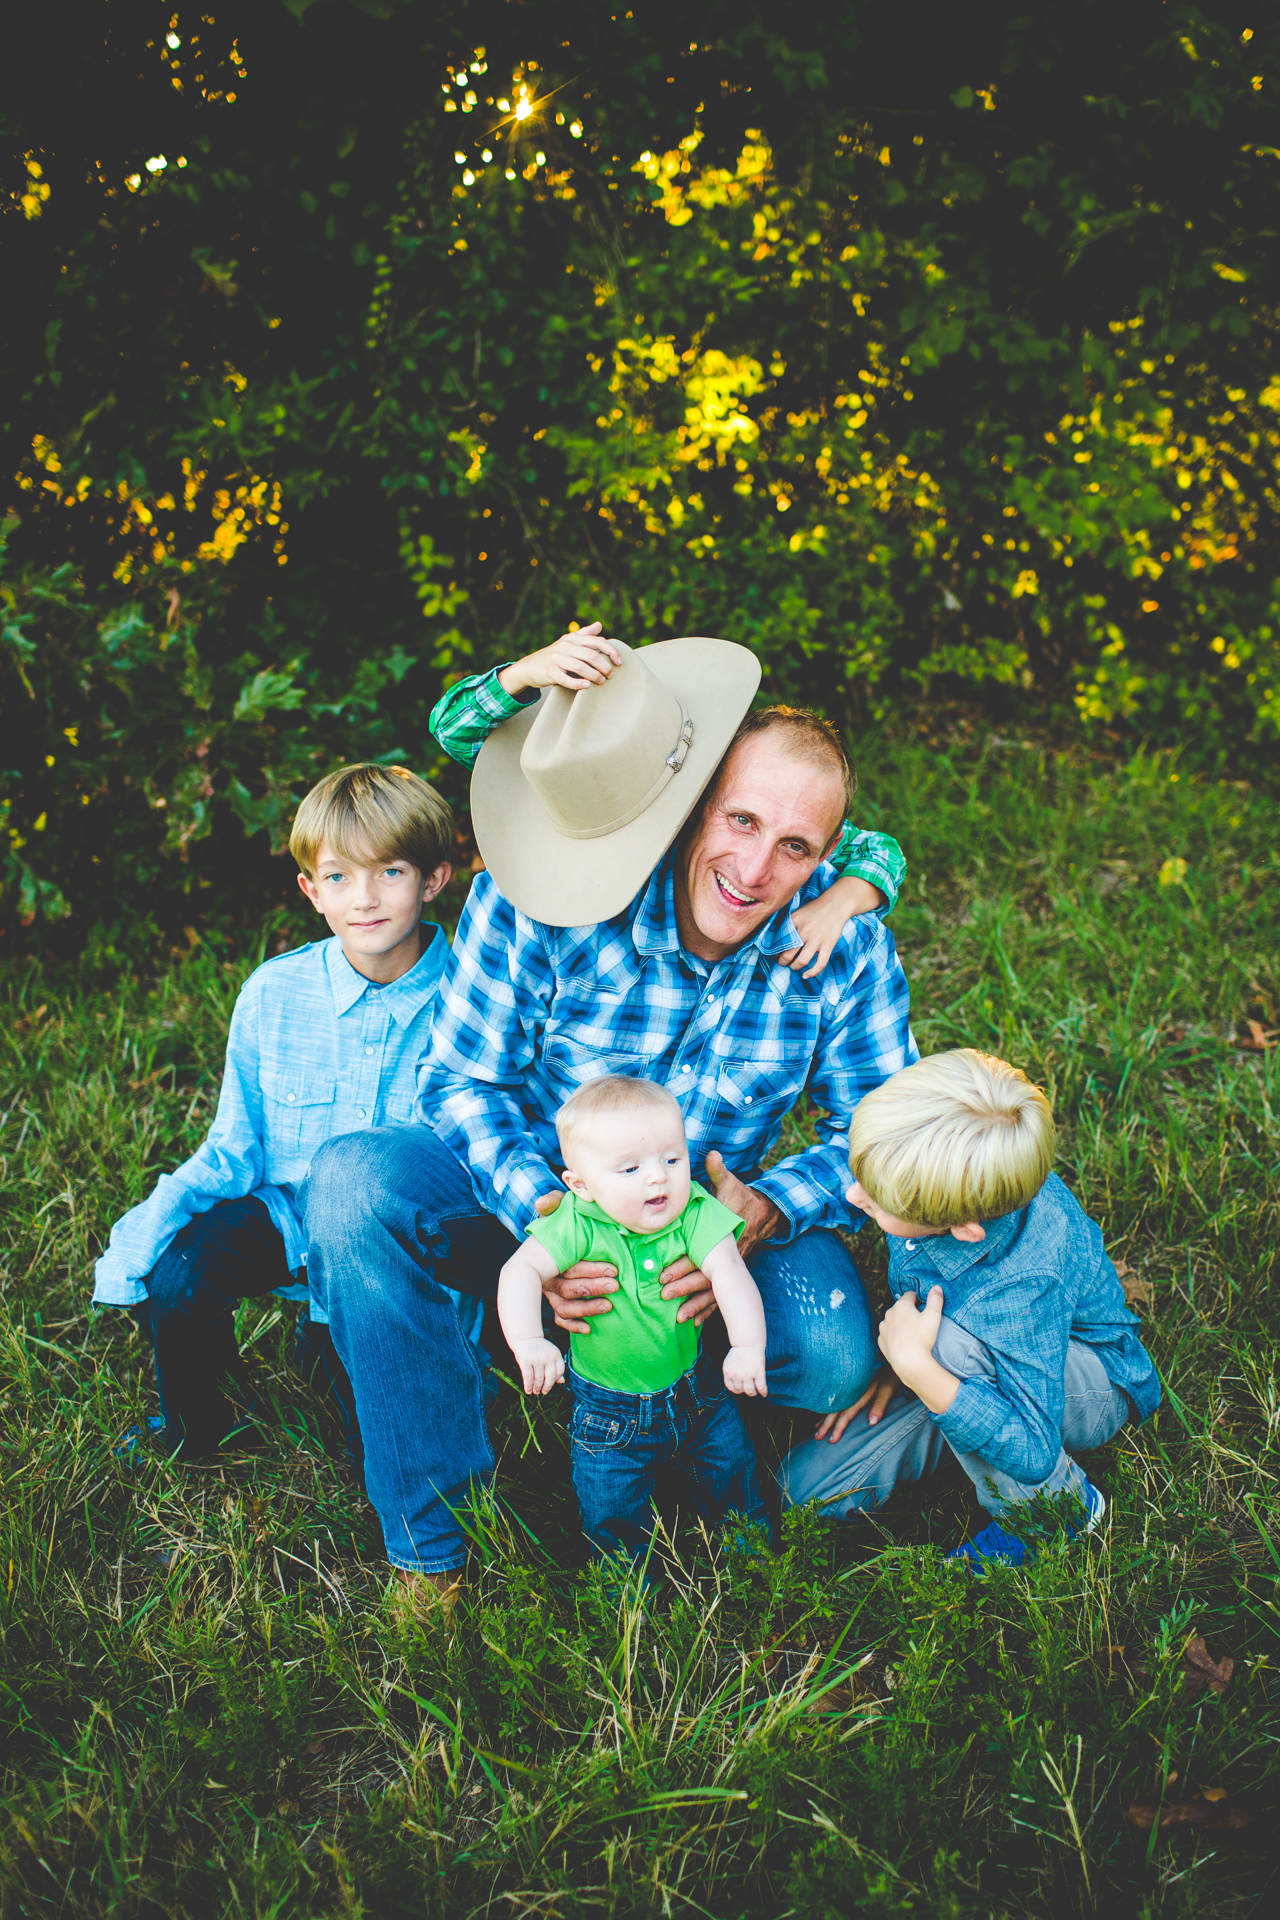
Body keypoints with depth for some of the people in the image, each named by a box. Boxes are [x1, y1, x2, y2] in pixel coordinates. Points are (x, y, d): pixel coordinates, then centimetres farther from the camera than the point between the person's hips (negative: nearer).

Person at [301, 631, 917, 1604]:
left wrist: (764, 1213, -30)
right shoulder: (535, 899, -23)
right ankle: (433, 1534, -14)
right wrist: (541, 1213, -34)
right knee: (353, 1179, -29)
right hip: (534, 1194, 0)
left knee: (834, 1360, -28)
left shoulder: (845, 942, -16)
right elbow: (461, 1079, -15)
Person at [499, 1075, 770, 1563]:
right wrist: (527, 1341, -48)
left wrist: (748, 1344, -44)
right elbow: (520, 1270, -32)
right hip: (608, 1410, -2)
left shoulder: (697, 1214, -19)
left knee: (732, 1472, 19)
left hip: (696, 1389, 2)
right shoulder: (578, 1226, -24)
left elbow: (729, 1272, -29)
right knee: (610, 1514, 6)